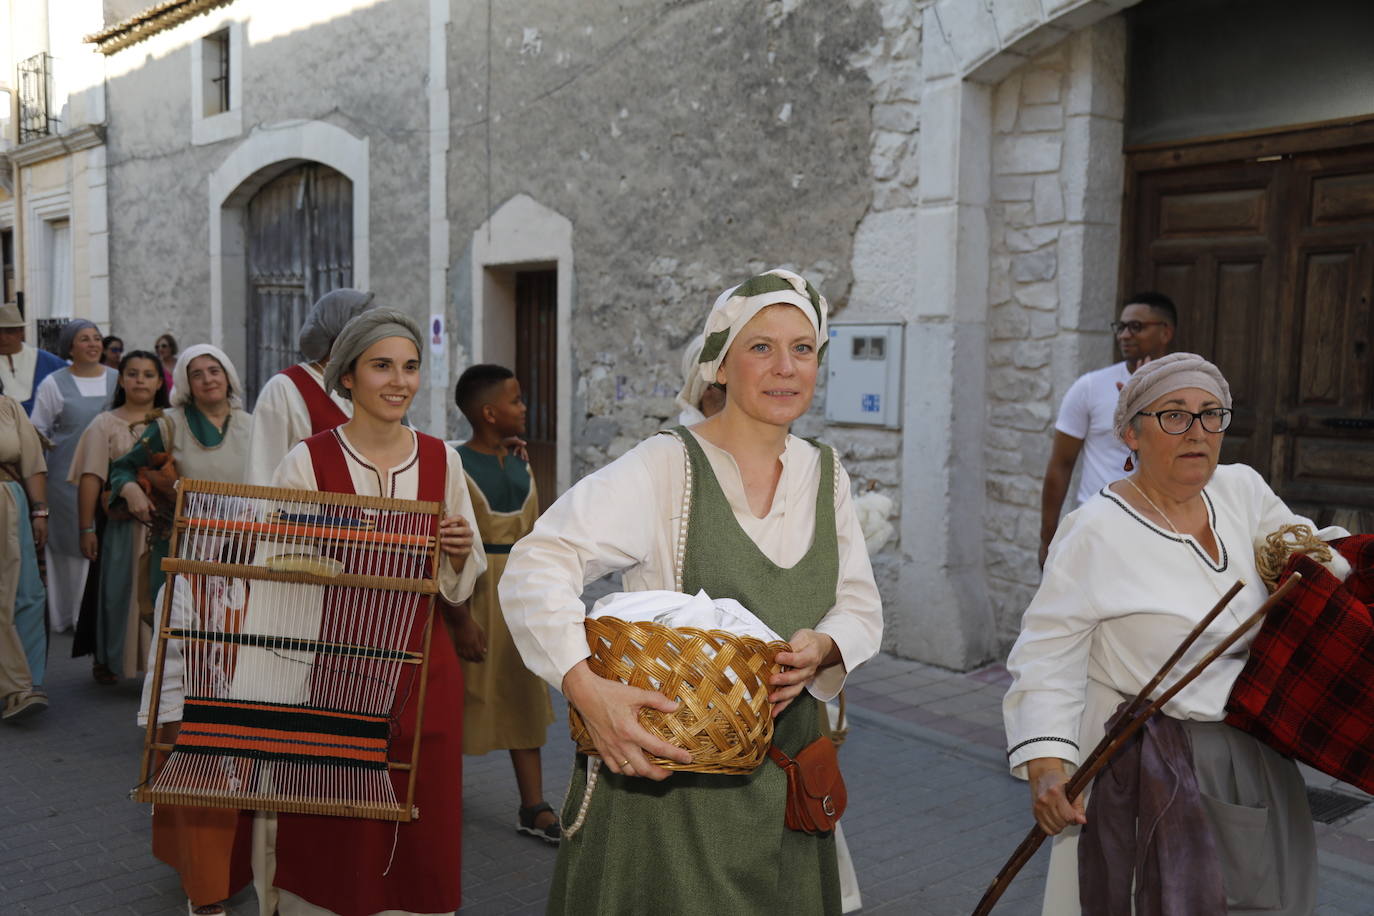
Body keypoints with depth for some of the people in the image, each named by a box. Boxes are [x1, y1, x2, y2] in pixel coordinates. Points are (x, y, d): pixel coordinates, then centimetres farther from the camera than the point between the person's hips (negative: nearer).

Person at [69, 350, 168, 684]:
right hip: (120, 522, -2)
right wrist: (87, 529, -10)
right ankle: (108, 660, 18)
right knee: (117, 589, 3)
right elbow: (90, 480, -3)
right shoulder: (105, 424, 3)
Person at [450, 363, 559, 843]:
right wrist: (460, 618, -19)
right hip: (473, 594, -6)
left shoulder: (521, 466, 8)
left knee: (525, 696, 10)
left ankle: (533, 806, 19)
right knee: (463, 698, 5)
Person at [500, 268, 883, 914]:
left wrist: (823, 648, -13)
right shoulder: (665, 467, -14)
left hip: (780, 775, 6)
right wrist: (587, 690, -35)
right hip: (662, 769, -5)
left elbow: (861, 606, 10)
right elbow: (536, 568, -22)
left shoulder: (824, 474, 6)